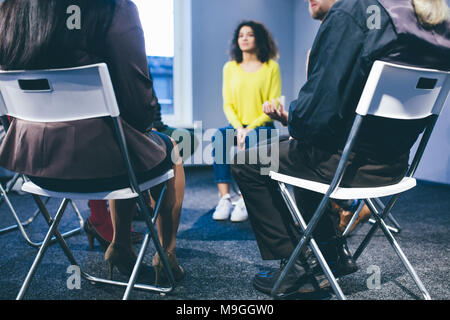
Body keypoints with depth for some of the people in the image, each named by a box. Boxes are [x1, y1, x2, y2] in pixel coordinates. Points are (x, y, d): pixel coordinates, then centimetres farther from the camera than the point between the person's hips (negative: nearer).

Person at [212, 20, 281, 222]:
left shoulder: (271, 66, 3)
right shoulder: (230, 67, 13)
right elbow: (228, 104, 8)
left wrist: (250, 127, -15)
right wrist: (238, 128, -11)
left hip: (261, 126, -3)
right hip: (237, 125, 3)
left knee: (252, 139, -35)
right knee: (219, 136, -29)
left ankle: (245, 201, -31)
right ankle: (224, 199, -31)